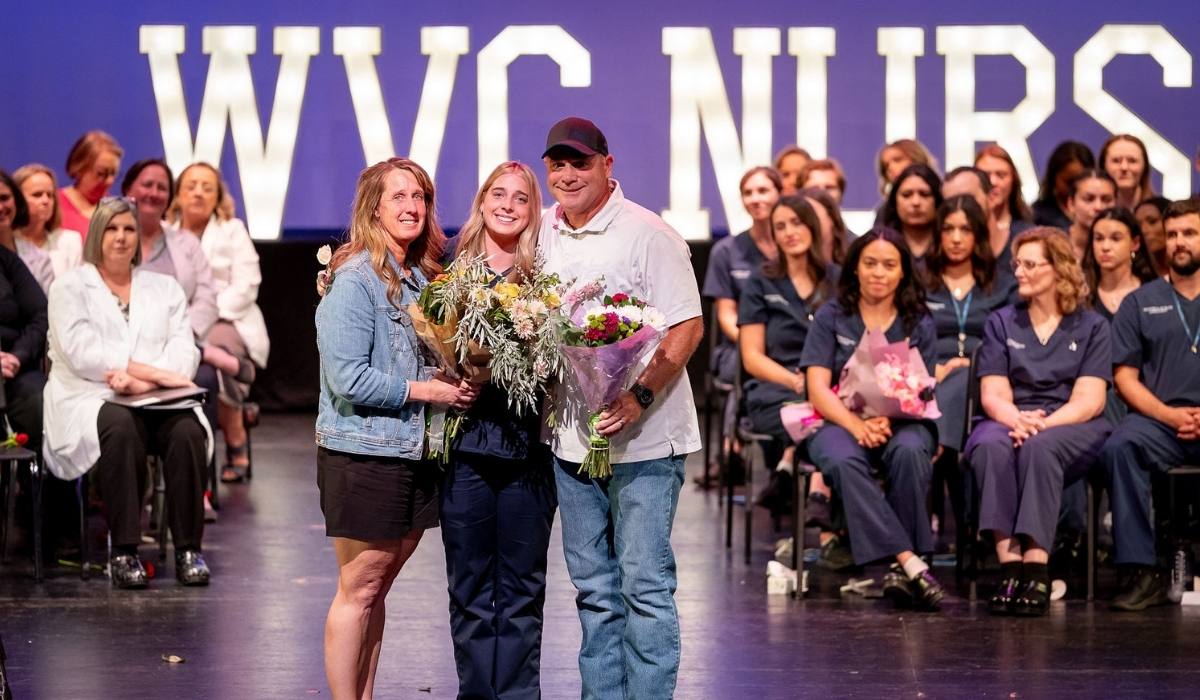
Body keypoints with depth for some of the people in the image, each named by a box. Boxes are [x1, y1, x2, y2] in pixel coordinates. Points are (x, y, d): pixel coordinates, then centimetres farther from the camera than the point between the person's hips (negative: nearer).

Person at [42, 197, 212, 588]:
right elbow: (81, 352, -7)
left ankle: (188, 549, -25)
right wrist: (154, 369, -15)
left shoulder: (165, 289, 21)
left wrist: (143, 380, -15)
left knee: (187, 431, -31)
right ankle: (123, 552, -35)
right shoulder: (70, 288, 10)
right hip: (91, 400, -3)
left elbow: (184, 352, 7)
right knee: (120, 428, -37)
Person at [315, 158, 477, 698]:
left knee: (377, 588, 12)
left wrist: (457, 382, 3)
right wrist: (425, 391, -15)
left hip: (416, 452, 8)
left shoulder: (423, 278, 12)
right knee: (359, 590, -3)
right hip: (363, 454, -7)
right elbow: (348, 379, -19)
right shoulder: (355, 281, -13)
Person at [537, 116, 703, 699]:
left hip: (641, 438, -6)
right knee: (594, 588, 13)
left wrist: (640, 397, -23)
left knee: (644, 584, -5)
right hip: (571, 439, 6)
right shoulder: (541, 234, 9)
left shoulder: (648, 235, -10)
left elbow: (687, 329, -14)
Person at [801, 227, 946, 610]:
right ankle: (911, 564, -44)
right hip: (839, 421, -1)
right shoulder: (831, 318, 8)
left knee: (909, 452, -36)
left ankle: (900, 568, -32)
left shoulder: (919, 325, 12)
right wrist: (858, 426, -20)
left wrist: (886, 421, -18)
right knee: (843, 461, -37)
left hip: (901, 423, 1)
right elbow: (818, 389, -2)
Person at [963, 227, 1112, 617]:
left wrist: (1042, 424, -21)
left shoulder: (1091, 328, 10)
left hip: (1072, 428, -1)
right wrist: (1017, 419, -19)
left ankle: (1036, 567, -44)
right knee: (990, 445, -35)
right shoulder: (1002, 324, 16)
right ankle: (1009, 562, -44)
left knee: (1039, 448, -38)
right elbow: (993, 395, 5)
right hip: (1009, 422, 2)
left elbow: (1088, 401, -2)